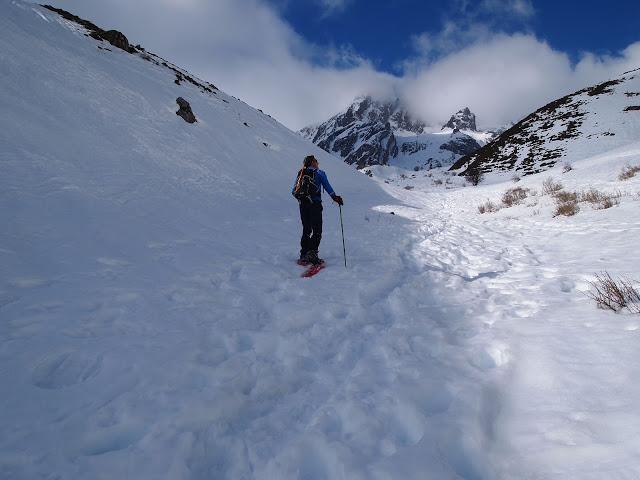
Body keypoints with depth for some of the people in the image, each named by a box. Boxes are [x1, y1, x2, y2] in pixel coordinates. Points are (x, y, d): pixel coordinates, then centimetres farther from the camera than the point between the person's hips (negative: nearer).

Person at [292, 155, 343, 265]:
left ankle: (304, 255, 11)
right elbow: (327, 187, -8)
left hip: (303, 205, 5)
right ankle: (312, 253, -17)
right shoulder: (319, 173, 3)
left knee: (306, 230, 13)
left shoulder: (301, 173, 15)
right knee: (317, 231, -2)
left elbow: (293, 191, 14)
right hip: (315, 204, -5)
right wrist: (335, 197, -2)